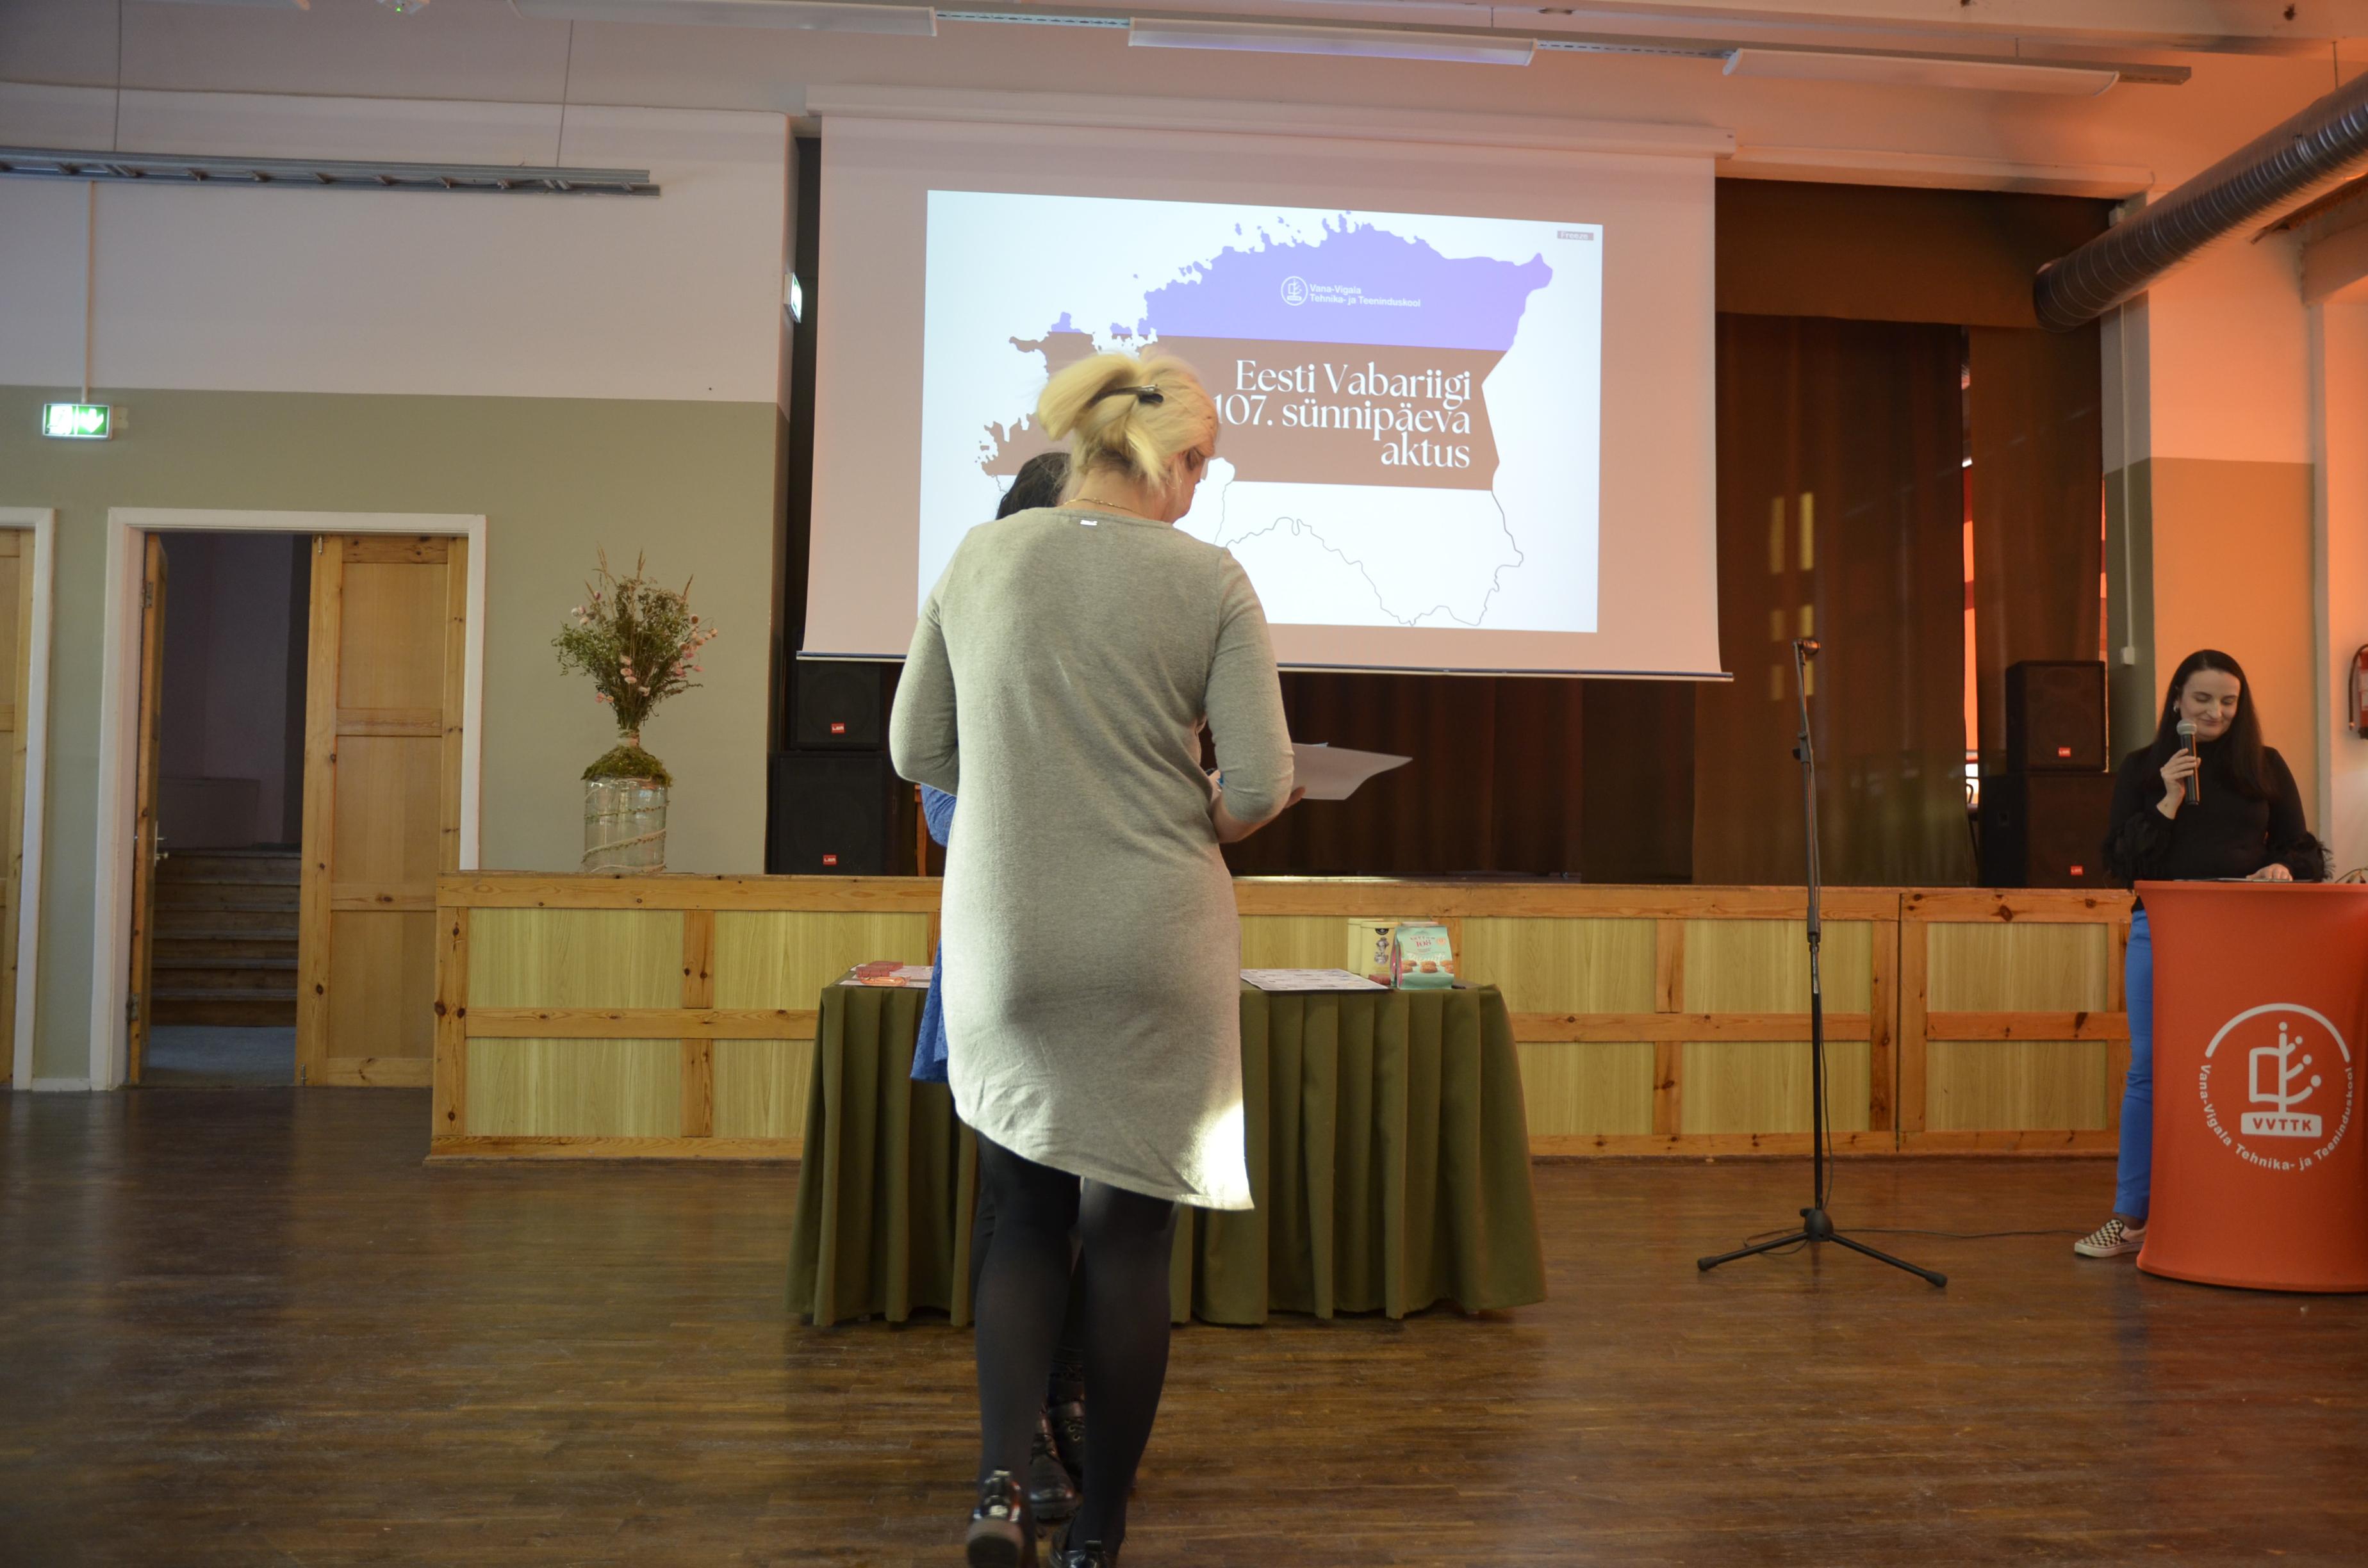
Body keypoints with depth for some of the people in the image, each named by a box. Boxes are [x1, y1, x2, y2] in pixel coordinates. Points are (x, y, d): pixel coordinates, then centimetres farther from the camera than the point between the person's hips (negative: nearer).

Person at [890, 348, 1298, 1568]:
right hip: (1157, 943, -2)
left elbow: (916, 752, 7)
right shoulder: (1207, 580, -6)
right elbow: (1261, 786, -9)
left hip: (1005, 947, 2)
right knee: (1128, 1233, 11)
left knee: (1028, 1216, 18)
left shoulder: (979, 559, 1)